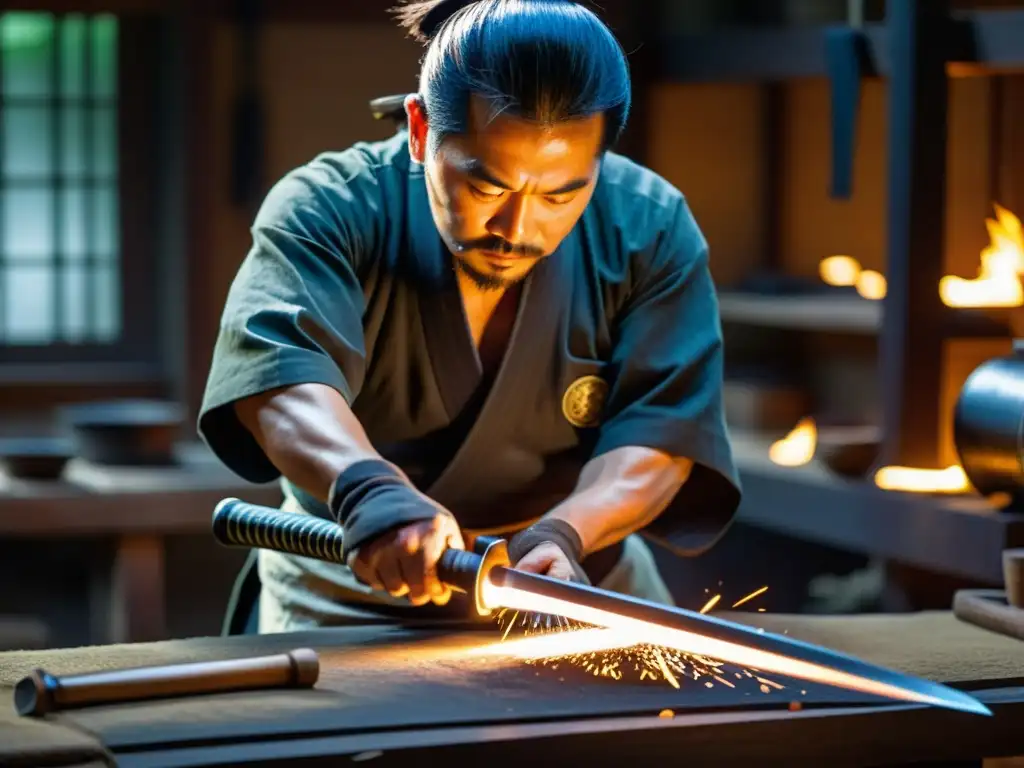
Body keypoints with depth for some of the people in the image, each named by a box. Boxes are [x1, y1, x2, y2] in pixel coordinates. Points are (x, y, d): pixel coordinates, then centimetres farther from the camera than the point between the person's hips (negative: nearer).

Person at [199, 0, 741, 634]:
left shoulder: (651, 229, -9)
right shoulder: (333, 211, -17)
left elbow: (658, 435, -14)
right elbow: (279, 375, -34)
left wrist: (562, 534, -33)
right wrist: (370, 488, -54)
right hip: (355, 596, -3)